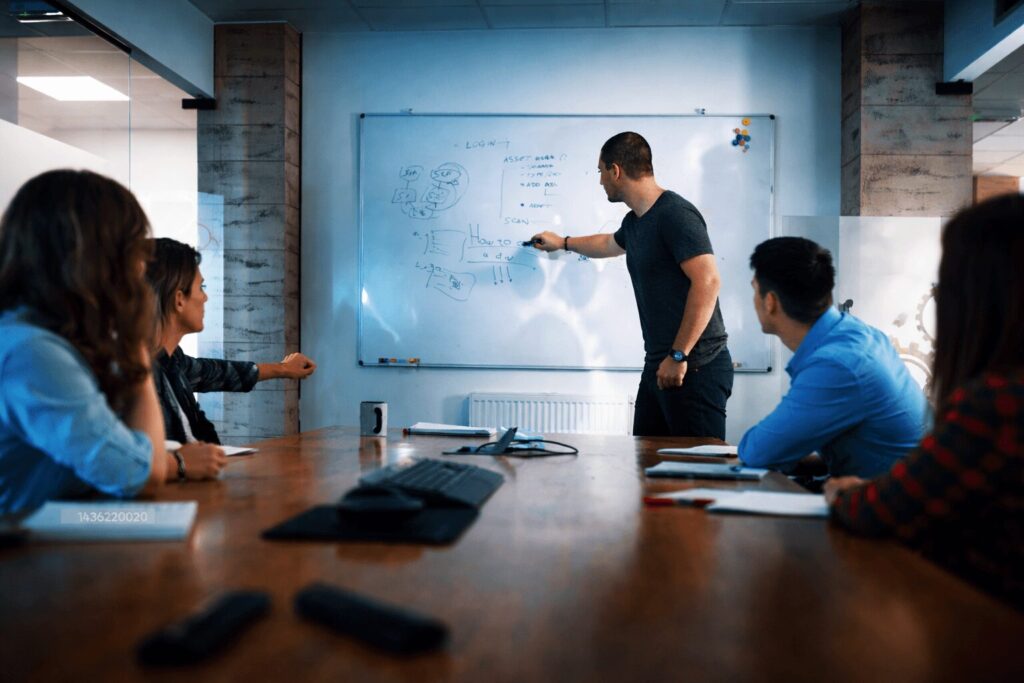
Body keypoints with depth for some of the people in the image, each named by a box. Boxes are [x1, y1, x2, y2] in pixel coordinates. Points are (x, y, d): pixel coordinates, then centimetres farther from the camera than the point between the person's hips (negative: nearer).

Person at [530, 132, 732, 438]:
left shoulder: (675, 214, -13)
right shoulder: (634, 221, 16)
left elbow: (708, 282, -22)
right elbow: (609, 244, 40)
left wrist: (678, 356, -22)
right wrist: (563, 242, 54)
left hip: (695, 367, -9)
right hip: (658, 366, 9)